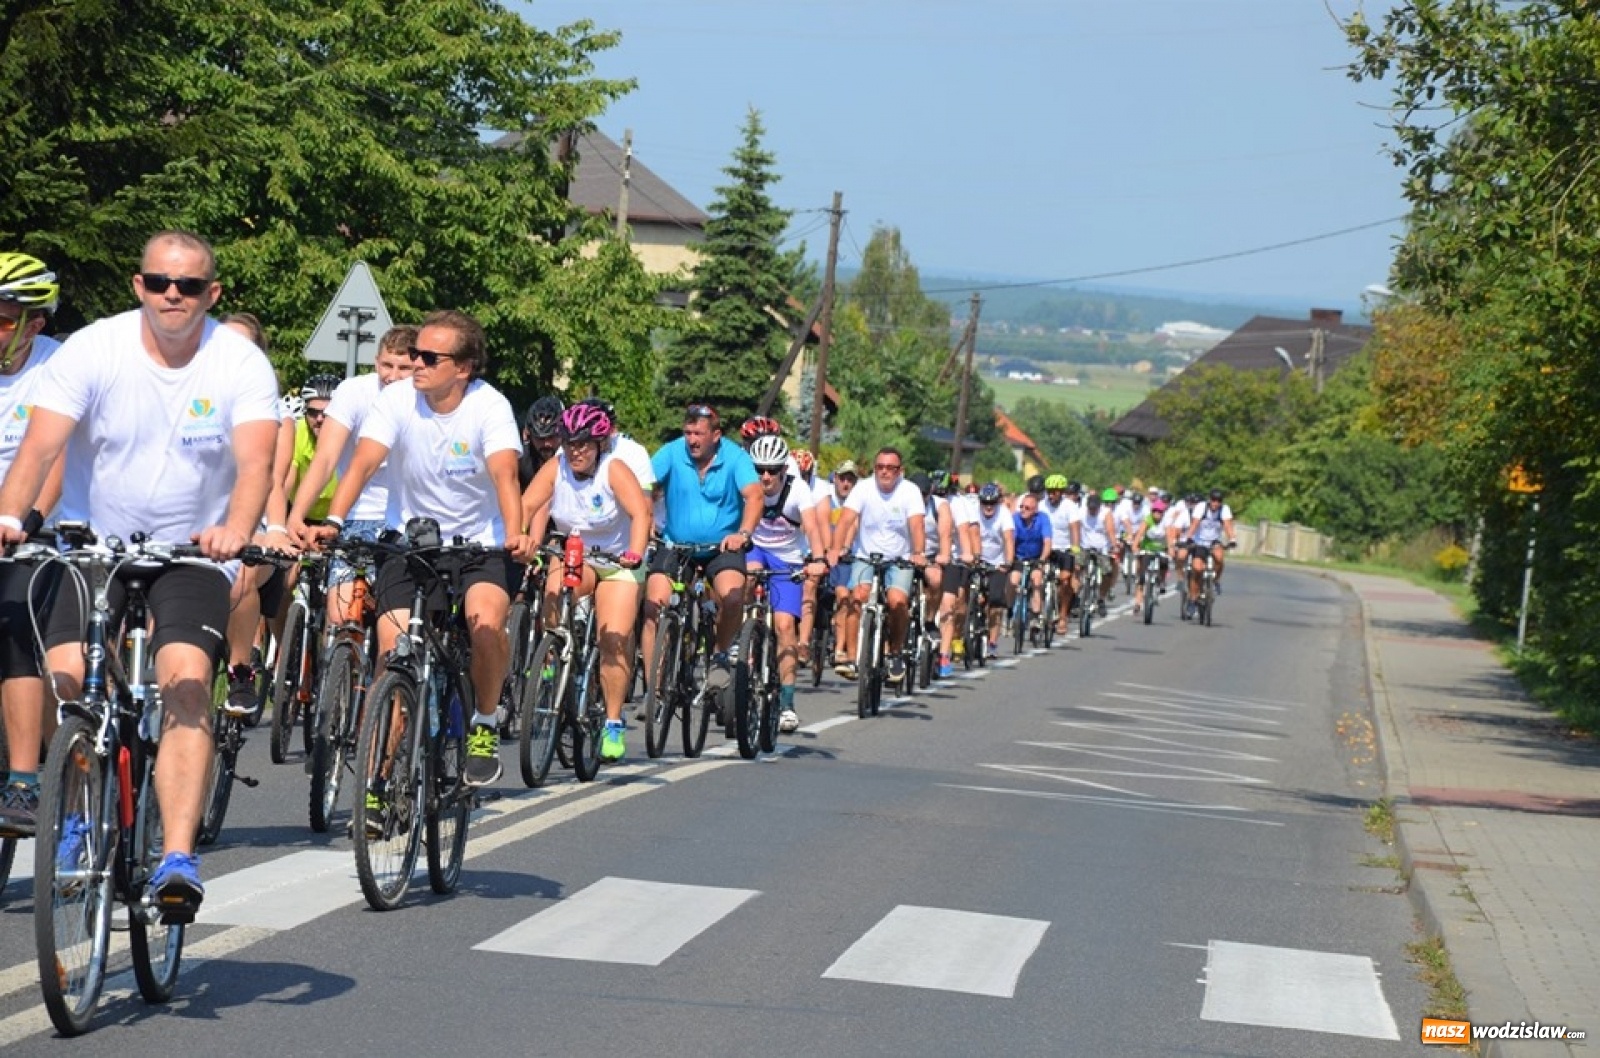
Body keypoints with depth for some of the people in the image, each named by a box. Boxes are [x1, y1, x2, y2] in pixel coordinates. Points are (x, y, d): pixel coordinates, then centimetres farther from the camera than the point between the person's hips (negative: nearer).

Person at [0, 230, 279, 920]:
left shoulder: (241, 364, -9)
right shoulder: (92, 350, -10)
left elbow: (255, 461, -22)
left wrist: (235, 529, -43)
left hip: (192, 552, -1)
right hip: (92, 545, 1)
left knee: (187, 681, -22)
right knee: (65, 677, -17)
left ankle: (177, 858, -26)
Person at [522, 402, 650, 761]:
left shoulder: (614, 469, -19)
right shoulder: (555, 467, -10)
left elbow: (640, 512, -31)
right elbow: (527, 506, -19)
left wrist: (634, 553, -48)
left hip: (617, 562, -2)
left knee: (615, 638, -14)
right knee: (553, 593, -31)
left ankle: (614, 725, -3)